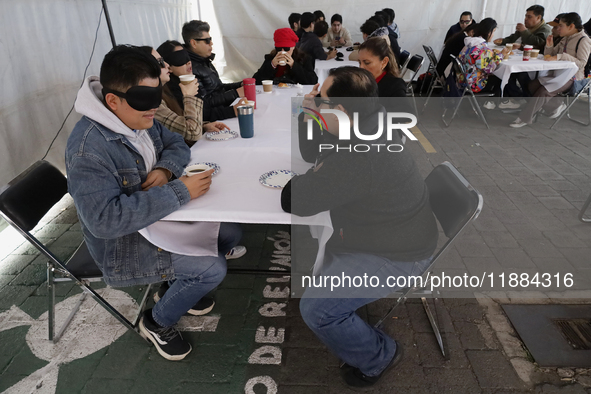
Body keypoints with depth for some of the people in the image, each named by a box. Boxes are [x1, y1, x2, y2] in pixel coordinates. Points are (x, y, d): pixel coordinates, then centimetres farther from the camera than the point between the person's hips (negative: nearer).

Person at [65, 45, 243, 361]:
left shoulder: (139, 118, -3)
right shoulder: (88, 148, -30)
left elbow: (176, 144, 9)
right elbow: (104, 219, -36)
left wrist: (165, 169, -16)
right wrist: (179, 191, -36)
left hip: (160, 217, 9)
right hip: (123, 245, -8)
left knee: (230, 233, 3)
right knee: (213, 268, -21)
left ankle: (183, 287, 26)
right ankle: (157, 322, 8)